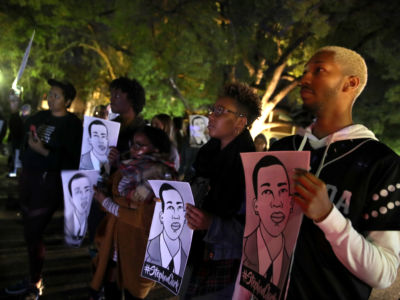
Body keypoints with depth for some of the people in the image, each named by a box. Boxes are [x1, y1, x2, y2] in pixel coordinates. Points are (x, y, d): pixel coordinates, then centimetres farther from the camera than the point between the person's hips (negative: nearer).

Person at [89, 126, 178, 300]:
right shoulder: (131, 168, 5)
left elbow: (144, 219, -20)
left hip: (136, 247, -6)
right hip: (115, 241, 6)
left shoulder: (160, 178, -17)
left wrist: (106, 202, -13)